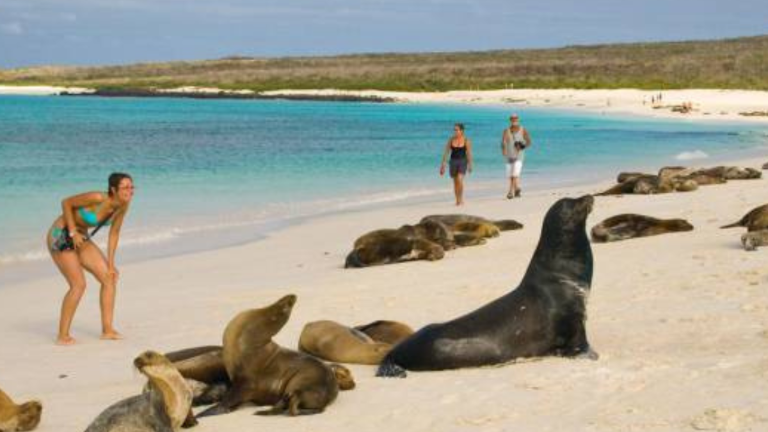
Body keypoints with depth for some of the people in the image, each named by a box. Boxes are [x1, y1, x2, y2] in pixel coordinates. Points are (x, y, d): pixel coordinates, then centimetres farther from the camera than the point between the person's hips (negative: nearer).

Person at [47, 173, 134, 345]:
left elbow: (114, 233, 3)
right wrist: (73, 233, -19)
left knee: (110, 278, 0)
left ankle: (107, 329, 6)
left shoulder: (123, 205, -8)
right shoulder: (97, 198, -30)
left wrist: (110, 264, 2)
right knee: (78, 284, -17)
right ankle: (63, 336, -6)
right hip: (61, 236, -8)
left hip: (81, 237, 8)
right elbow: (66, 203, -19)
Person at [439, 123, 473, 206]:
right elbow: (446, 152, 3)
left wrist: (470, 165, 0)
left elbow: (469, 153, -2)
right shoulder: (451, 140, 2)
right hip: (453, 162, 3)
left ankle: (461, 199, -6)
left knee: (460, 180, -20)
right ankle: (457, 200, 22)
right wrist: (442, 164, 0)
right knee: (455, 182, 9)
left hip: (462, 162, -3)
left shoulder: (466, 141, -6)